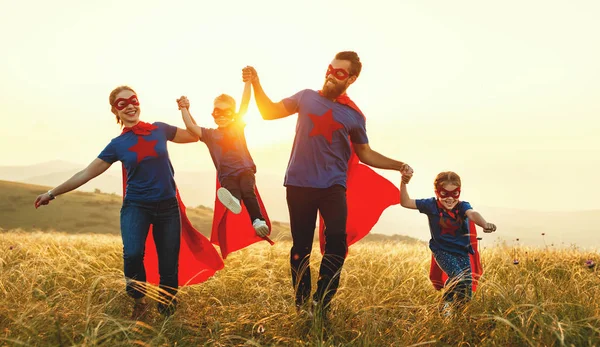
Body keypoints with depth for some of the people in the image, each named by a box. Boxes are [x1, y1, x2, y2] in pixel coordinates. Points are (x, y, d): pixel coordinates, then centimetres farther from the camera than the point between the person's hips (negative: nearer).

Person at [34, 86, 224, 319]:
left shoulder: (159, 130, 2)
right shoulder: (117, 145, 1)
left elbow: (195, 136, 16)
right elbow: (87, 173, 5)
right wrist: (52, 193, 7)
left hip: (167, 206, 1)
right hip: (136, 206, -1)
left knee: (169, 267, 0)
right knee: (132, 254, -26)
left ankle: (166, 312, 18)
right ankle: (139, 299, -1)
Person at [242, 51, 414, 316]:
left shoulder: (354, 116, 4)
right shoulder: (306, 97, 6)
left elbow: (365, 154, 13)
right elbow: (269, 112, 9)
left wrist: (397, 165, 1)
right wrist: (256, 84, -5)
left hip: (333, 186, -1)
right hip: (299, 183, 1)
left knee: (337, 241, -19)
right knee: (300, 247, 6)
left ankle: (320, 304, -8)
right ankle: (301, 305, 19)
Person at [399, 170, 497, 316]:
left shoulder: (462, 206, -13)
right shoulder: (432, 205, -11)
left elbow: (472, 214, -36)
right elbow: (406, 202, -14)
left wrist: (484, 224, -59)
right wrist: (403, 183, -30)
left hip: (462, 252, 2)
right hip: (442, 251, -2)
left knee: (465, 295, 0)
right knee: (458, 276, -29)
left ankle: (452, 303, 36)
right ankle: (447, 303, 0)